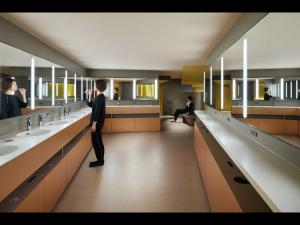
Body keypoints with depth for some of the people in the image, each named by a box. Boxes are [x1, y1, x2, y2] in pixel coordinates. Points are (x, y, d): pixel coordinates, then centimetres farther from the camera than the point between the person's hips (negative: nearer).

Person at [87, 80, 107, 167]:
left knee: (97, 142, 0)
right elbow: (90, 105, 23)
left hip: (97, 123, -10)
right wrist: (90, 95, 13)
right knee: (95, 141, 15)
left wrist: (94, 124, -22)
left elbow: (97, 111, -21)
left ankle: (100, 161, 12)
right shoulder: (99, 97, 13)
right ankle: (99, 159, 25)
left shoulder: (100, 97, -17)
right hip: (97, 122, 10)